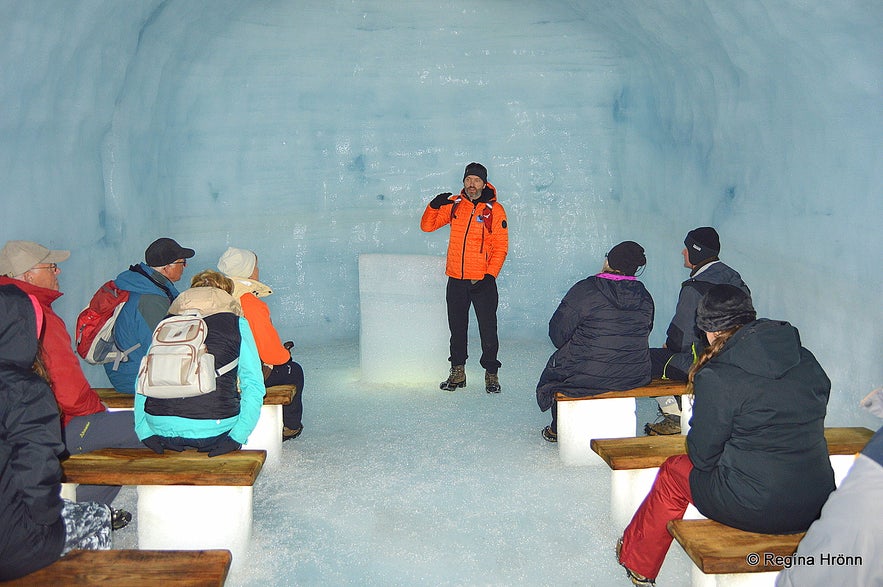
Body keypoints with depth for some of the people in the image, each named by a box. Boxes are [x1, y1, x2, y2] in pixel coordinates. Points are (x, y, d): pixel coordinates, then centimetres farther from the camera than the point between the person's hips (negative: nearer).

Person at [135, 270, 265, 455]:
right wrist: (236, 438, -7)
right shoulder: (236, 323, 6)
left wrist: (145, 432, 8)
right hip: (213, 431, -4)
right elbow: (253, 385, -4)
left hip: (161, 431, 4)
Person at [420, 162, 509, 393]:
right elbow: (427, 226, 9)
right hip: (456, 280, 4)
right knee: (457, 328, 13)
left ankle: (491, 374, 13)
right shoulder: (454, 204, 6)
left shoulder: (494, 210, -3)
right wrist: (434, 206, -10)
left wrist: (490, 275, -15)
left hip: (483, 281, -3)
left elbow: (500, 248, -5)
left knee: (488, 330, 0)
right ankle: (457, 372, 25)